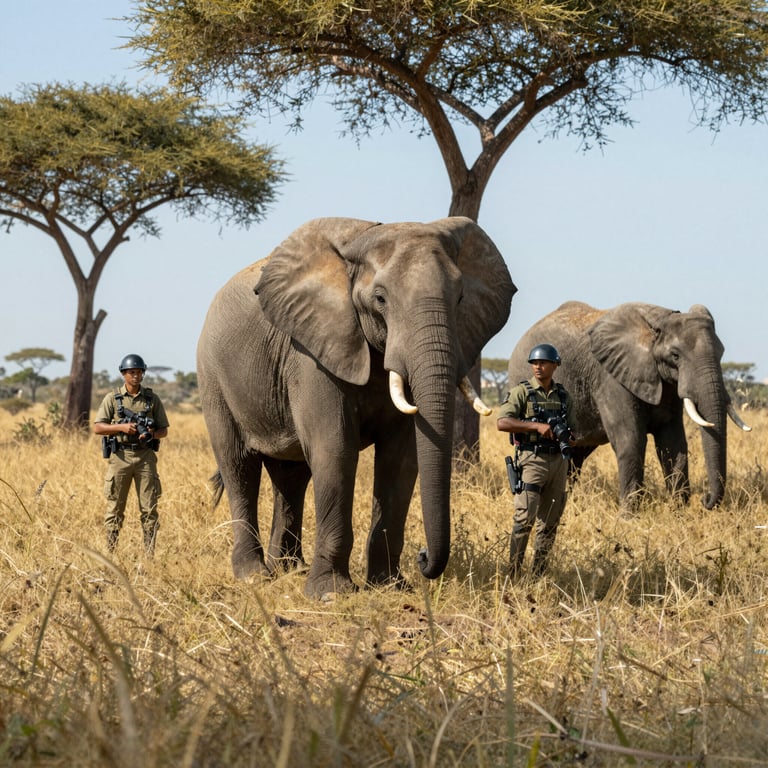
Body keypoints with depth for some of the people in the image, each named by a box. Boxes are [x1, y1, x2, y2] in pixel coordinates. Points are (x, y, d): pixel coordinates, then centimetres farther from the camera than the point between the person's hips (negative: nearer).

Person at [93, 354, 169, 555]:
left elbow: (164, 430, 11)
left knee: (149, 508, 0)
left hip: (145, 456, 1)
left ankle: (150, 553, 3)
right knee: (115, 508, 0)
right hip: (120, 456, -1)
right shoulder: (112, 399, 4)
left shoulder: (152, 399, 8)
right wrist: (122, 427, -14)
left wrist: (152, 434, -11)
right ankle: (110, 552, 6)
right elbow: (98, 427, 0)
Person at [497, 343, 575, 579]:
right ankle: (513, 575, -10)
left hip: (558, 462, 6)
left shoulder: (563, 396, 13)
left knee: (550, 521, 7)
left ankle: (538, 574, 13)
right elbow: (502, 423, -14)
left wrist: (568, 438, 3)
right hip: (532, 460, -6)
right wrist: (537, 426, -21)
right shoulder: (522, 392, -4)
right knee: (525, 518, -13)